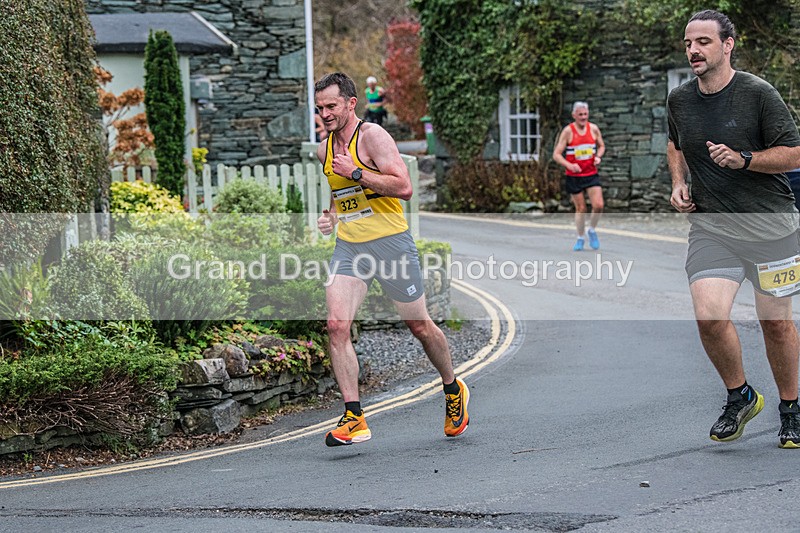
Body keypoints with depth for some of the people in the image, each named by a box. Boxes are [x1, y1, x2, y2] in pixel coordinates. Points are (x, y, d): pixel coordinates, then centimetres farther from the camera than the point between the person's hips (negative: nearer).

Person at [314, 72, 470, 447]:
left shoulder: (372, 136, -11)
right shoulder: (323, 150, 10)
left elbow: (404, 188, -20)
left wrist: (356, 172, -21)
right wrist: (331, 216, 10)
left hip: (390, 243, -5)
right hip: (348, 247, 5)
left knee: (419, 325, 8)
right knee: (336, 325, -14)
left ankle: (454, 390, 34)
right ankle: (354, 419, -13)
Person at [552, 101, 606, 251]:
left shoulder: (593, 129, 1)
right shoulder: (568, 131, -9)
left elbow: (601, 146, 18)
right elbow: (556, 154, -9)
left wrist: (598, 157, -3)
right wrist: (569, 165, -25)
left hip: (591, 174, 2)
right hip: (574, 176, -2)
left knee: (598, 205, -12)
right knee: (580, 209, 4)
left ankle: (592, 231, 14)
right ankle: (580, 238, 23)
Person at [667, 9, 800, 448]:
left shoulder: (757, 93, -10)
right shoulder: (679, 100, 4)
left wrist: (743, 160, -20)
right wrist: (678, 182, 8)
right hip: (710, 223, 3)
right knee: (709, 315, -15)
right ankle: (739, 396, 10)